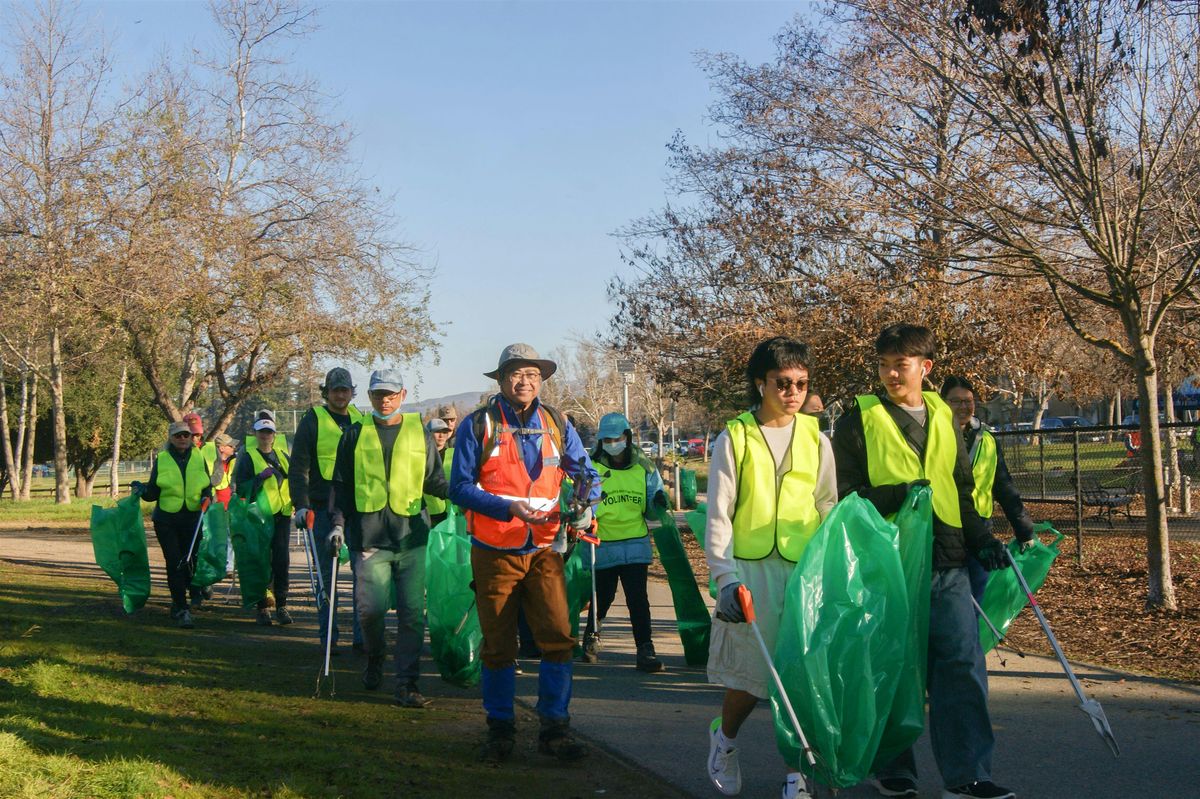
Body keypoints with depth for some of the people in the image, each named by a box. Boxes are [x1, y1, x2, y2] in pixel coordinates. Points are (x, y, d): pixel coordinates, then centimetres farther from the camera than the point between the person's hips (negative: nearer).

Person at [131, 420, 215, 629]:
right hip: (166, 520, -1)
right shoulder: (161, 460, 4)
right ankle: (182, 610, -4)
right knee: (174, 563, -7)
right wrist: (142, 490, -14)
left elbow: (208, 486, 12)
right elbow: (153, 492, 6)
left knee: (191, 560, 6)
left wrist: (206, 498, -8)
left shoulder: (198, 458, 8)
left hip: (193, 519, 2)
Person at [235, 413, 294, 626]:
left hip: (282, 514, 3)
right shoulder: (248, 457, 2)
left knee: (282, 560, -3)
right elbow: (241, 487, -3)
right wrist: (260, 477, -16)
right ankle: (262, 607, 8)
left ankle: (281, 605, 4)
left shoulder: (282, 455, 14)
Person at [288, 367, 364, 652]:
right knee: (327, 573, 3)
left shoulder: (360, 420, 12)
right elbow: (298, 467, -4)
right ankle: (328, 637, 11)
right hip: (323, 508, -3)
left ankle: (362, 636, 7)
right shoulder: (312, 421, -1)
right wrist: (301, 504, -14)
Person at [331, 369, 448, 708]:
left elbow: (434, 481, 15)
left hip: (411, 537, 1)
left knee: (412, 613, -3)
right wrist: (339, 524, 2)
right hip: (369, 536, -1)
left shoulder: (419, 433, 12)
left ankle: (407, 684, 4)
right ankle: (374, 658, 26)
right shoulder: (356, 434, 10)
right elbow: (341, 484, 12)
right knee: (371, 607, -5)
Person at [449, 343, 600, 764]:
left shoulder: (556, 425, 6)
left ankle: (555, 728, 6)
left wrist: (585, 505, -12)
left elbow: (585, 472, 11)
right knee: (498, 646, 6)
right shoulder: (477, 425, -3)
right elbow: (460, 487, -7)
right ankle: (500, 728, 22)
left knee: (558, 639, -7)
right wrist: (508, 508, -20)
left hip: (544, 551, 2)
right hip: (494, 552, -2)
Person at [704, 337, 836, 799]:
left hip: (804, 571, 2)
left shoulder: (816, 440, 9)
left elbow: (829, 509, 12)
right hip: (750, 570, -2)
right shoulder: (734, 438, 0)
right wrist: (725, 577, -12)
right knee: (750, 675, -1)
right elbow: (718, 514, -3)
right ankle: (724, 739, 31)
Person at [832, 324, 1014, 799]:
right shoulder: (858, 421, 0)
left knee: (963, 663, -2)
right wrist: (898, 494, -18)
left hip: (947, 563, 4)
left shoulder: (943, 418, 14)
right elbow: (845, 495, -3)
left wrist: (981, 539, 10)